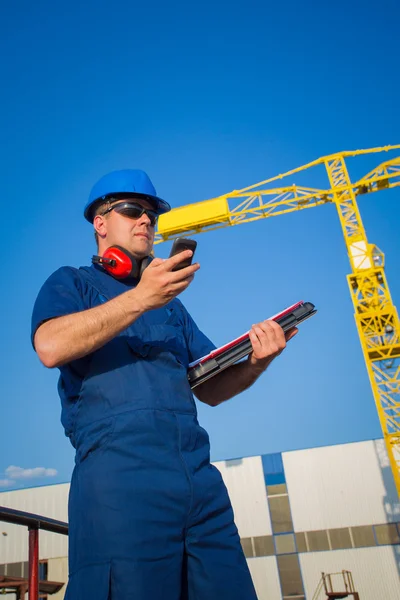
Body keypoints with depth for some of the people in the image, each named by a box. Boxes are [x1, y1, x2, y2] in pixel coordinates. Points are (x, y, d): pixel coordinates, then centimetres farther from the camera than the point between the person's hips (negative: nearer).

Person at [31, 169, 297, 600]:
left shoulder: (170, 303, 28)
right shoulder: (71, 283, 13)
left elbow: (210, 388, 20)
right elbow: (51, 347, -11)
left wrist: (254, 363, 0)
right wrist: (139, 299, -16)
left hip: (200, 479, 6)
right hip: (118, 476, -5)